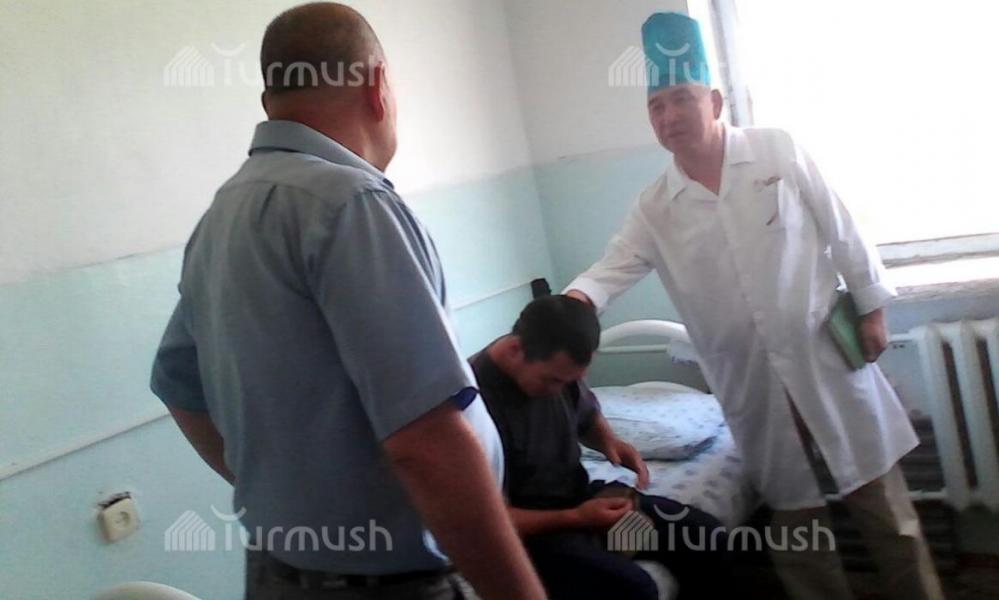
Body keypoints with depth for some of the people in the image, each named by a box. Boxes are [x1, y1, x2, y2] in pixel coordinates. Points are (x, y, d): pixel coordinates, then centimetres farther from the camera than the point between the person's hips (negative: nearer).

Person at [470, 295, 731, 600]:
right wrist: (574, 519, -28)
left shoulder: (557, 367, -6)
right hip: (530, 528, -7)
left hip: (579, 495, 8)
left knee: (709, 535, -2)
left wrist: (609, 442, -6)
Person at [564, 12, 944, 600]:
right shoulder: (655, 209, -1)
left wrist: (872, 305, -2)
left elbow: (841, 230, -1)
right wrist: (577, 297, -29)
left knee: (883, 504, 10)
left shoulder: (779, 150, -5)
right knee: (796, 517, 15)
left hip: (826, 358, -1)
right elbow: (614, 268, -8)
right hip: (755, 386, 2)